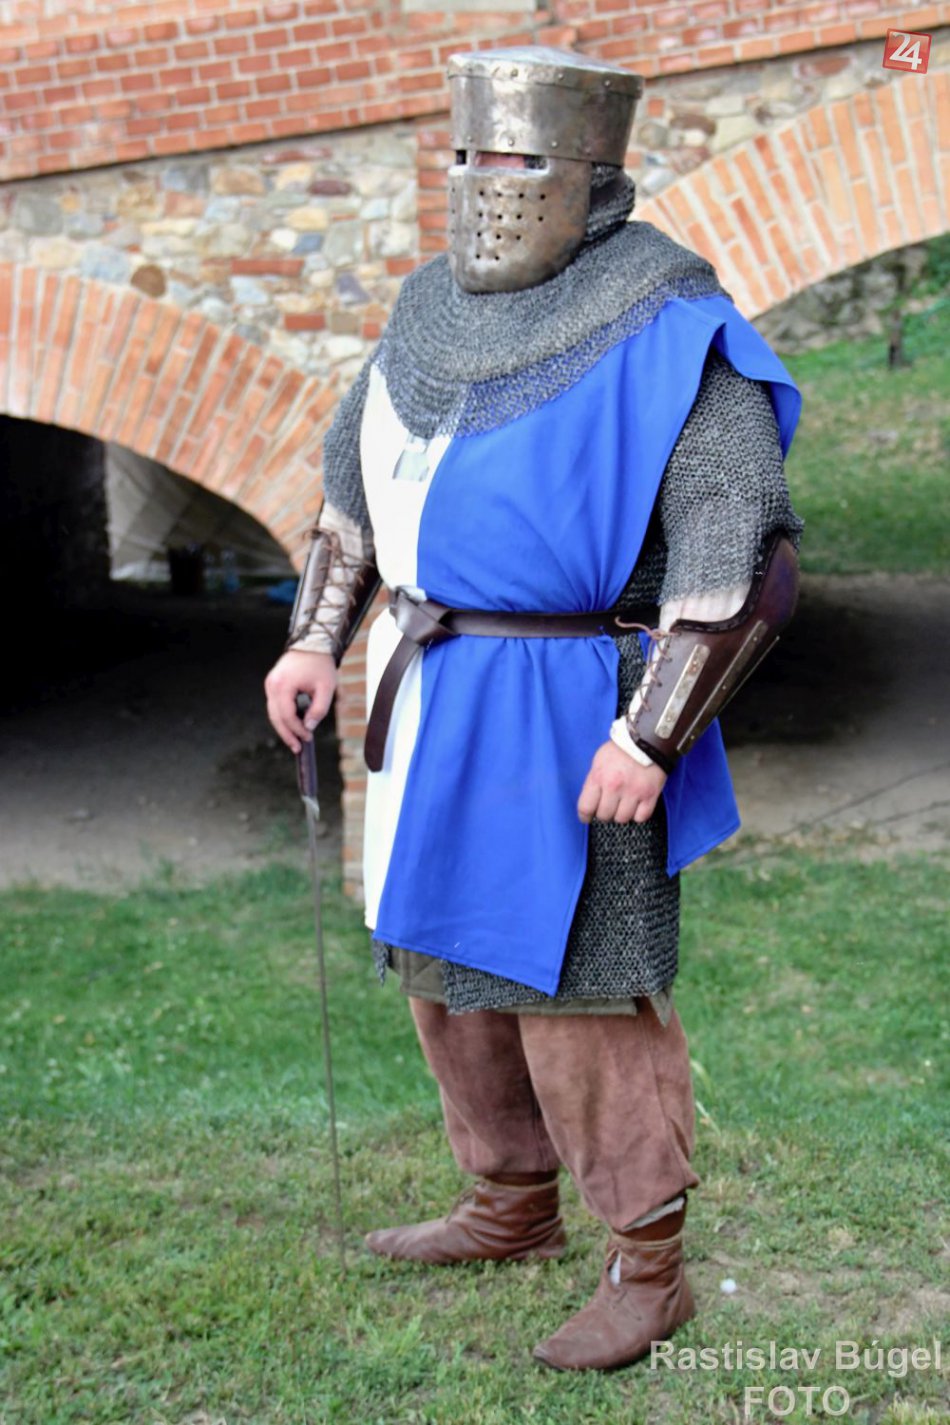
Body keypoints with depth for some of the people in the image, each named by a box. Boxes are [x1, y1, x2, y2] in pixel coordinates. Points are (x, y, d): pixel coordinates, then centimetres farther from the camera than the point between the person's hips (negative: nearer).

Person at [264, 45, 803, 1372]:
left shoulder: (667, 327, -15)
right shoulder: (440, 303, 8)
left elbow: (748, 560, -19)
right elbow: (359, 474, 20)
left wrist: (650, 738, -25)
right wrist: (315, 641, 13)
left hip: (569, 706, -8)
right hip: (436, 691, 8)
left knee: (575, 986, -4)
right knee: (446, 956, 16)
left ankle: (648, 1271, 11)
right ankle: (513, 1208, 34)